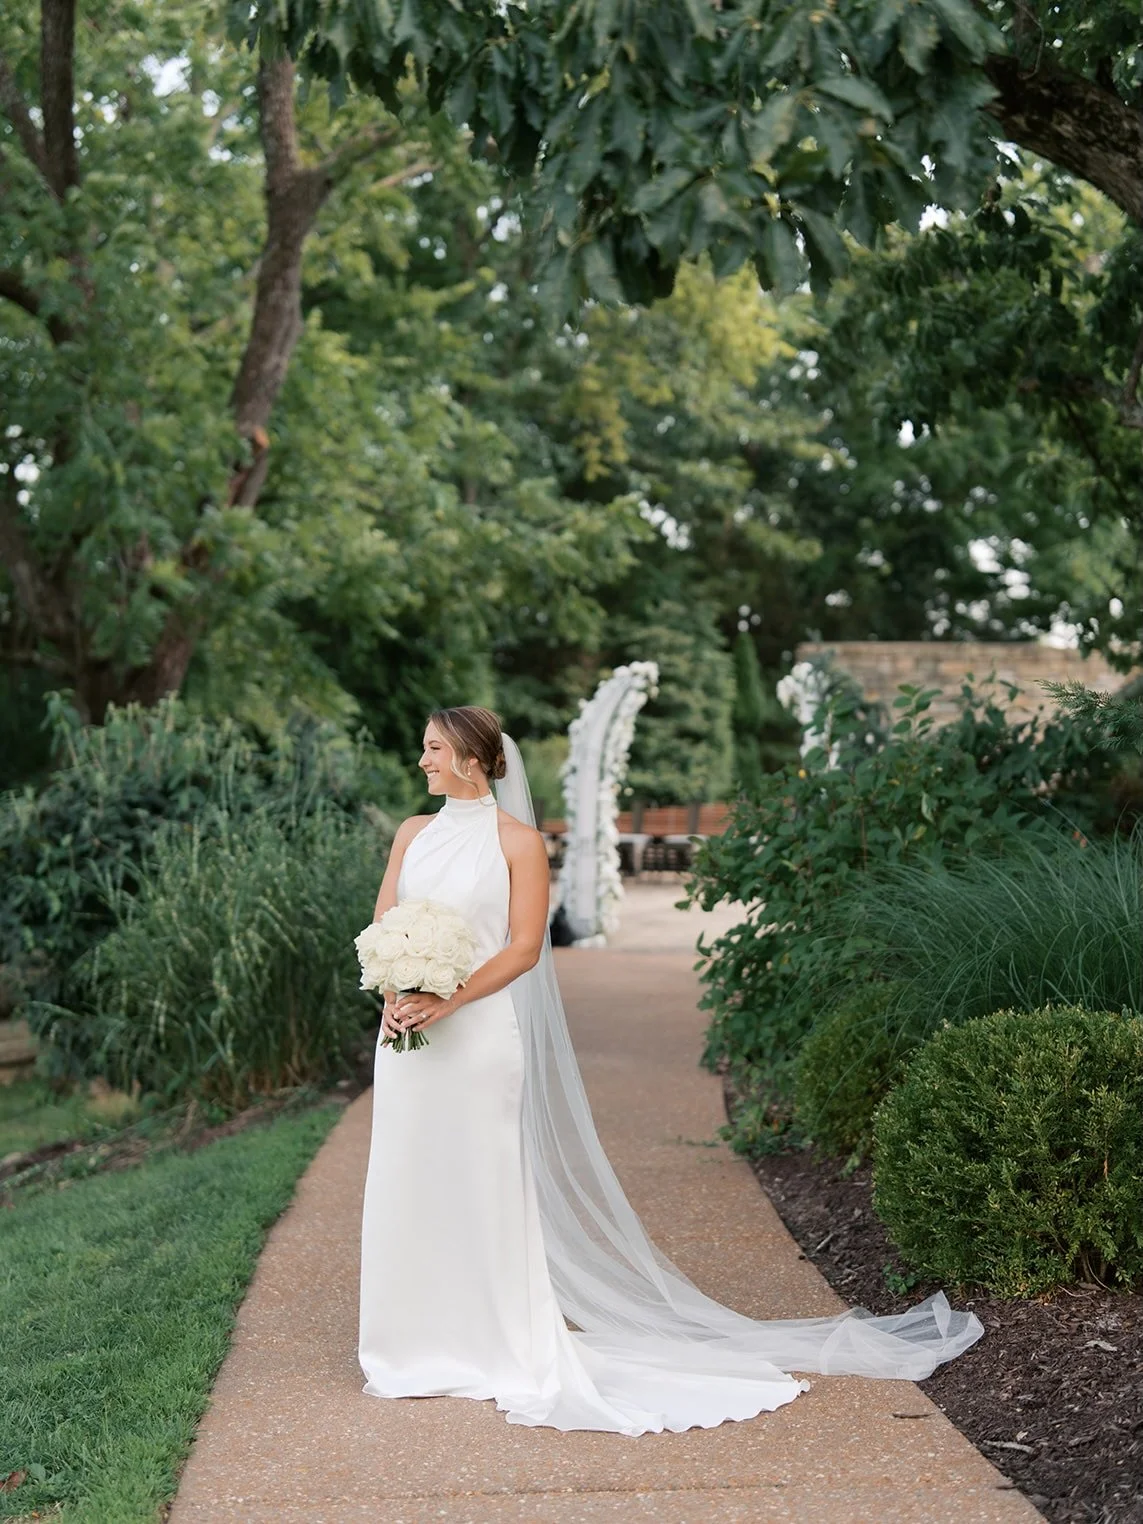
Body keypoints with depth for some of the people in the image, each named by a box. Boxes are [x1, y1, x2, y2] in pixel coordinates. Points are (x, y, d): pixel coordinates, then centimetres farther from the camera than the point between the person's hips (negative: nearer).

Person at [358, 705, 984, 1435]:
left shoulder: (517, 841, -4)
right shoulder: (414, 833, 11)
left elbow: (524, 948, -9)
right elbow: (383, 929, 10)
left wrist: (447, 1002, -17)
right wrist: (393, 995, -8)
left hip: (478, 1036, -5)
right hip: (409, 1036, 5)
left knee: (484, 1185, -1)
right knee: (409, 1181, 8)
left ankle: (499, 1347, 12)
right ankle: (418, 1347, 20)